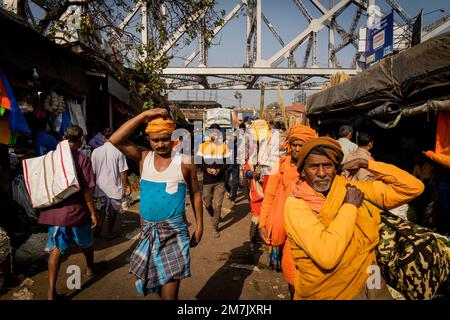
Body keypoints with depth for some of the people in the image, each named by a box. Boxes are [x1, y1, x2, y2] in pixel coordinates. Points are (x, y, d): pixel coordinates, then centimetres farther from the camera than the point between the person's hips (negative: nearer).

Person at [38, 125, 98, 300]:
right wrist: (93, 213, -6)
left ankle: (51, 291, 5)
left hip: (54, 211, 3)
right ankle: (90, 268, 45)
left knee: (56, 249, 10)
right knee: (86, 243, 22)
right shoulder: (83, 159, -14)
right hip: (76, 211, -3)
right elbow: (86, 190, -15)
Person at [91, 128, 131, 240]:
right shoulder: (118, 151, -15)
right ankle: (109, 233, 24)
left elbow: (92, 171, 1)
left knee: (104, 206, 26)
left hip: (101, 186, 4)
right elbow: (122, 172, -13)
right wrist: (127, 186, -1)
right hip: (115, 187, -3)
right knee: (113, 210, 13)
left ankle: (99, 226, 14)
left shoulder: (96, 151, -5)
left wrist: (94, 185, 15)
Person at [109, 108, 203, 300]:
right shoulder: (143, 158, -1)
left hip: (174, 230, -4)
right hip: (147, 230, 4)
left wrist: (199, 226, 0)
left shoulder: (184, 161, -8)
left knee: (170, 287, 2)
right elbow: (115, 140, -14)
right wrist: (144, 115, -18)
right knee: (151, 279, 21)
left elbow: (195, 194, 0)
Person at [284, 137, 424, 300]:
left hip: (367, 282, 3)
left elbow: (413, 187, 1)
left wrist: (365, 163, -2)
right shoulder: (295, 204, -13)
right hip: (326, 292, -2)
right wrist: (350, 206, -16)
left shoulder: (353, 189, 1)